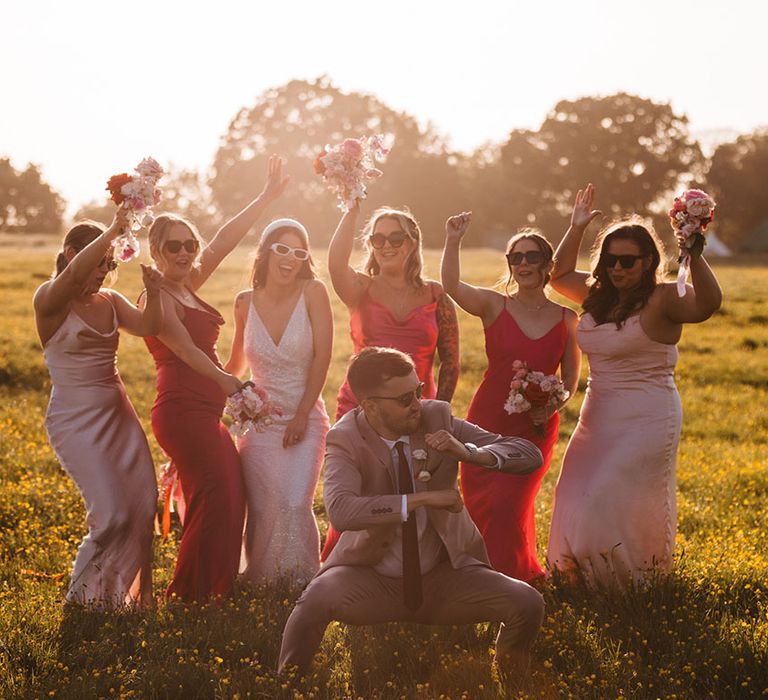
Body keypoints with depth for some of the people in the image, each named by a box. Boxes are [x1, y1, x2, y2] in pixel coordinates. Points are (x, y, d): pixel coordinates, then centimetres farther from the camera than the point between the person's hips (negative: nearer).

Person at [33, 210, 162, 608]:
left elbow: (149, 328, -6)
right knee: (112, 513, -14)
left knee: (144, 504, 0)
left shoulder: (111, 302, 10)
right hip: (76, 420, -6)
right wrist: (114, 230, -33)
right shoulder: (49, 300, -9)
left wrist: (153, 294, -24)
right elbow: (75, 272, -30)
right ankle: (83, 596, 9)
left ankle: (129, 595, 18)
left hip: (118, 414, 7)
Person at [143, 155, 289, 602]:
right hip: (184, 411, -9)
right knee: (217, 497, -8)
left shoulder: (187, 287, 14)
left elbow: (225, 242, 15)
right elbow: (184, 348, -23)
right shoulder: (159, 296, -10)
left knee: (229, 498, 11)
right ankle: (192, 597, 2)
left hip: (205, 411, 9)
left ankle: (211, 591, 19)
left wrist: (267, 198, 14)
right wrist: (223, 379, -35)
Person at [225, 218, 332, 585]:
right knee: (262, 511, -1)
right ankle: (259, 585, 18)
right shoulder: (246, 302, 1)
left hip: (305, 419, -2)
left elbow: (322, 357, -8)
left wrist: (302, 416, -11)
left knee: (295, 505, -16)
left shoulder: (313, 292, -7)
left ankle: (305, 584, 0)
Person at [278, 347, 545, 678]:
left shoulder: (438, 418, -7)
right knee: (316, 600, -34)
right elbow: (340, 511, -34)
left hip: (445, 574, 3)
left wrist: (469, 453, -26)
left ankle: (510, 677, 16)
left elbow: (531, 455, -7)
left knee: (527, 602, -18)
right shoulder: (345, 440, -14)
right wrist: (422, 499, -35)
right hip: (372, 580, -3)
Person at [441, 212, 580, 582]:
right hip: (488, 420, 0)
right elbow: (451, 286, -20)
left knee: (508, 506, -5)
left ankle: (514, 578, 17)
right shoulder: (495, 305, -2)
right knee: (482, 504, 3)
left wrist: (552, 405, -10)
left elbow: (571, 377, 9)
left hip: (536, 428, 0)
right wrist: (453, 242, -33)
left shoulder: (566, 319, 3)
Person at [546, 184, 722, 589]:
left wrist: (693, 255, -46)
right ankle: (587, 576, 33)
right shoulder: (599, 295, 6)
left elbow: (707, 304, -34)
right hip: (598, 416, 8)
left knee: (610, 501, -9)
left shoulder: (661, 301, -16)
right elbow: (560, 275, 23)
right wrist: (575, 230, 14)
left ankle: (637, 582, 12)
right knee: (576, 498, 13)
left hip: (646, 420, -8)